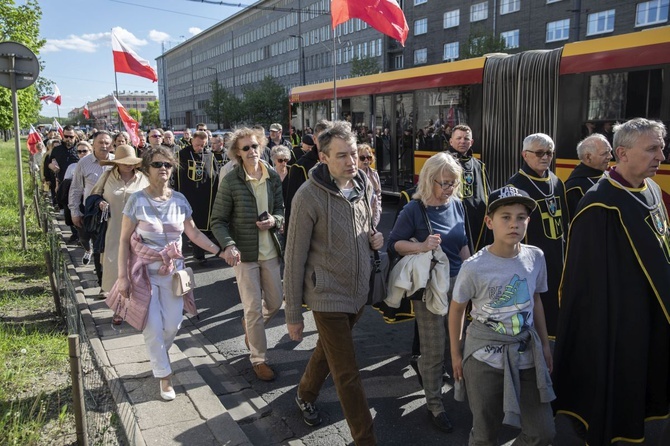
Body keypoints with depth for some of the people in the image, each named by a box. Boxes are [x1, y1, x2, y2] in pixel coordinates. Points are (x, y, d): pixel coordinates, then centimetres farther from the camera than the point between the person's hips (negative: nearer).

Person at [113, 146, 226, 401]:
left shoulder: (179, 200, -1)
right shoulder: (137, 200, -11)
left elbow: (193, 233, 6)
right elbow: (124, 240, -8)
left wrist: (219, 251, -3)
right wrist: (122, 276, -12)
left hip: (172, 271, 3)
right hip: (144, 272, -3)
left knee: (173, 324, 7)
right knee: (153, 327, 0)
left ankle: (157, 357, 39)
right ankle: (164, 376, 19)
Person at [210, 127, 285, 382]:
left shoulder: (273, 177, 0)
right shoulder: (230, 181, -12)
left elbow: (281, 209, 11)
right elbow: (218, 221, -9)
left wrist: (274, 220, -12)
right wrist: (228, 246, -25)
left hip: (269, 251, 5)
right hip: (244, 253, -4)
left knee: (275, 301, 15)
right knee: (254, 308, 2)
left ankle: (250, 326, 47)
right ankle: (258, 359, 21)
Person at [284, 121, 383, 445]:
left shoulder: (363, 185, 0)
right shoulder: (309, 196, -18)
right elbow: (295, 259, -13)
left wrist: (375, 238, -6)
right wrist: (293, 315, -8)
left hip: (359, 292, 6)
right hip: (328, 296, -6)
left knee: (328, 351, 26)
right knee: (348, 375, 0)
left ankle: (305, 395, 52)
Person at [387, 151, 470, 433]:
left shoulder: (457, 205, 2)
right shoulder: (414, 210, -13)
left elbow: (463, 245, 13)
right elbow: (393, 245, -10)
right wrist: (421, 246, -26)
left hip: (457, 282, 5)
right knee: (433, 350, 4)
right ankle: (435, 406, 21)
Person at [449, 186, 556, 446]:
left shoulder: (535, 258, -5)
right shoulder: (474, 267, -17)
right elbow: (457, 310, -3)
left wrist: (545, 344, 15)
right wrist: (456, 354, 1)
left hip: (527, 354, 4)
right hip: (484, 358, -3)